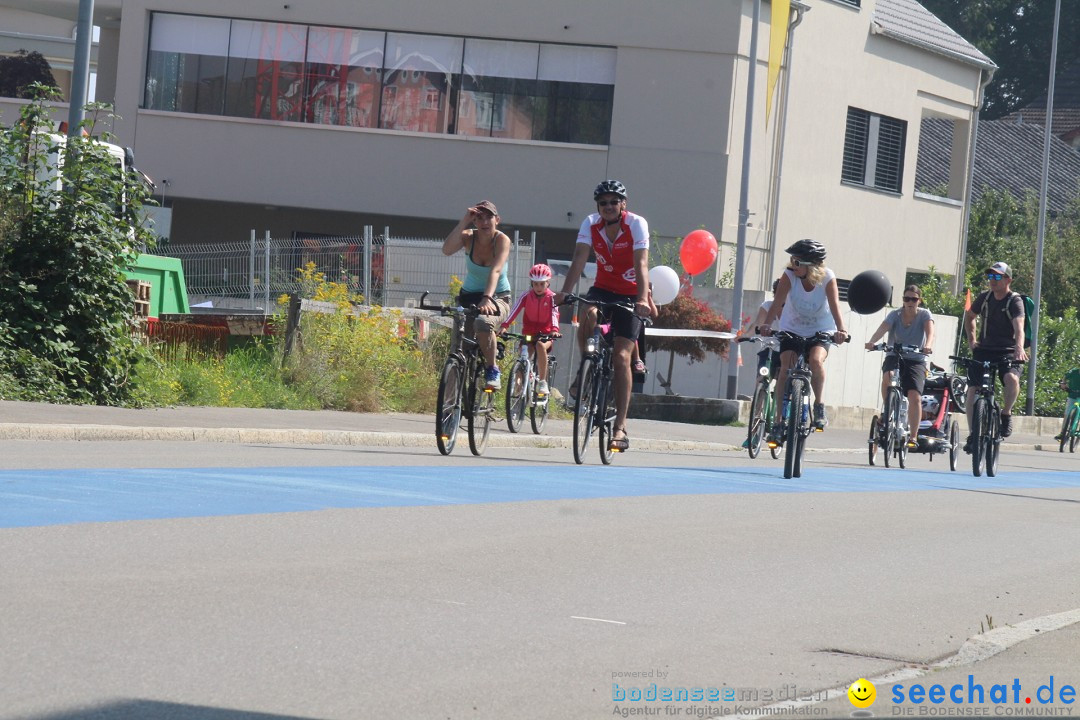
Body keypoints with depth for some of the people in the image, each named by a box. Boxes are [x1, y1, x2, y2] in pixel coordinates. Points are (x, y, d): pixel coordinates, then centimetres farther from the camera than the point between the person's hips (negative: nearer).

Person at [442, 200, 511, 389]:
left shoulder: (502, 239, -17)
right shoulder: (469, 236, -10)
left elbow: (495, 270, -33)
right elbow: (447, 249, -31)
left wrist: (487, 299, -48)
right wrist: (464, 221, -33)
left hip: (497, 297, -4)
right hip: (469, 295, 4)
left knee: (483, 322, -35)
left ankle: (492, 370, -17)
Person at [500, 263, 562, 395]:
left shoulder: (551, 297, -7)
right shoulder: (527, 295, -4)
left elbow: (554, 314, -22)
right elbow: (515, 310, -17)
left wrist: (554, 330, -42)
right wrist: (504, 325, -33)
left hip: (545, 334, -3)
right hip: (528, 333, 3)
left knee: (540, 346, -33)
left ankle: (542, 382, -26)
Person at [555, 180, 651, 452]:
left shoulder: (637, 224, -17)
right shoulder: (591, 224, -9)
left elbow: (641, 264, -28)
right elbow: (579, 259, -19)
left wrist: (642, 299, -42)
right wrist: (564, 292, -34)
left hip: (630, 294, -2)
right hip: (603, 288, 2)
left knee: (621, 356, -12)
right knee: (588, 315, -33)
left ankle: (620, 426, -10)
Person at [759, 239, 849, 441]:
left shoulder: (827, 278, -21)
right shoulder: (789, 275, -20)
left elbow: (835, 306, -31)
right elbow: (777, 303, -29)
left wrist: (841, 330, -48)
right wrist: (766, 325, -47)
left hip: (820, 331, -1)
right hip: (792, 330, 1)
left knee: (816, 360, -29)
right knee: (786, 368, -17)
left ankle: (819, 405, -7)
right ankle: (779, 421, -10)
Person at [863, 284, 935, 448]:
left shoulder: (924, 315, -4)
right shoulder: (895, 315, -4)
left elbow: (930, 331, -24)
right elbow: (882, 328, -22)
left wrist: (928, 346, -46)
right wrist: (872, 342, -43)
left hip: (916, 360, -1)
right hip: (894, 357, 1)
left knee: (915, 397, -17)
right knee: (888, 377, -33)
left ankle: (913, 437, -8)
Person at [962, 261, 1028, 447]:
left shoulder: (1015, 301, -11)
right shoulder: (984, 297, 3)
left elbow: (1019, 326, -29)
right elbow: (969, 316, 24)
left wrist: (1019, 348, -47)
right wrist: (971, 339, 12)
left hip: (1007, 351, -4)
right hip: (983, 350, 4)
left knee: (1011, 379, -33)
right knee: (973, 390, -9)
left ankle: (1006, 414, -7)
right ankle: (972, 435, 3)